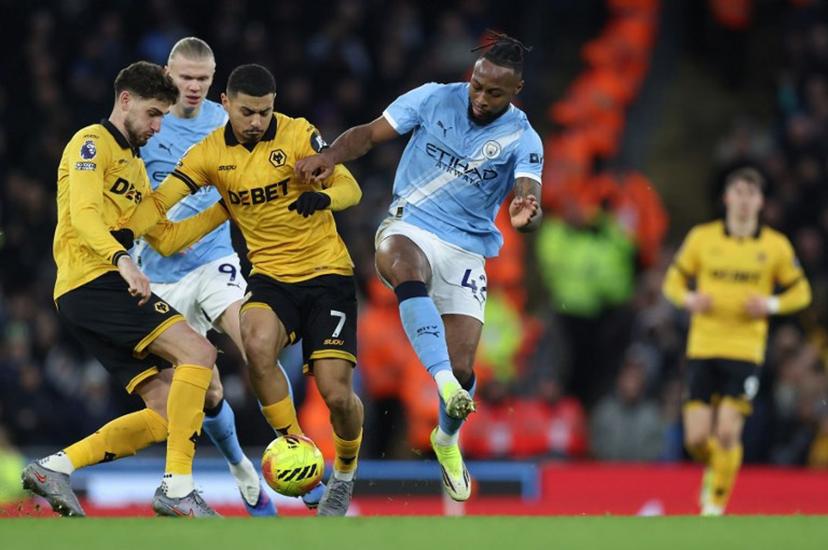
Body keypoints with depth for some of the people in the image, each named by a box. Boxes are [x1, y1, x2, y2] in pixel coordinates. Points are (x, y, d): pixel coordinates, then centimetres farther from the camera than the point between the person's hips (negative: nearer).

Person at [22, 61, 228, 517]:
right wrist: (122, 260, -33)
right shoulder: (93, 143, -2)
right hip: (93, 282, -10)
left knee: (166, 415, -1)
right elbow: (84, 214, -18)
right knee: (197, 353, -21)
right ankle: (177, 488, -26)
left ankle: (55, 467, -2)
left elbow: (165, 239, 27)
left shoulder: (134, 163, 28)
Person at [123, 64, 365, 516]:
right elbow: (160, 201, -6)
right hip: (271, 275, 2)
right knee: (257, 346, -32)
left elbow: (350, 187, -13)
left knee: (336, 393, -11)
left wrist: (323, 196, -36)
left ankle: (345, 475, 21)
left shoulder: (298, 134, -9)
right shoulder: (211, 153, -2)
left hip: (327, 274, -2)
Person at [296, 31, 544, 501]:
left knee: (461, 368, -5)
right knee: (406, 269, -39)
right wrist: (331, 156, -21)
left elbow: (529, 200, -21)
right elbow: (371, 134, -2)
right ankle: (444, 383, -53)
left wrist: (526, 215, -45)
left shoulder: (523, 140, -7)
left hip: (467, 251, 1)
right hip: (409, 228, 0)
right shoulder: (433, 99, -5)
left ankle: (447, 441, 29)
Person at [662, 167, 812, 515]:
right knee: (696, 438, -4)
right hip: (702, 348, 1)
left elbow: (800, 292, 11)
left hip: (745, 352, -1)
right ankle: (714, 469, 31)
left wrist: (771, 304, -8)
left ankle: (717, 503, 3)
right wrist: (689, 299, -9)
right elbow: (673, 281, 13)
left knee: (728, 433, -14)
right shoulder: (702, 238, 4)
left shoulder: (776, 246, 3)